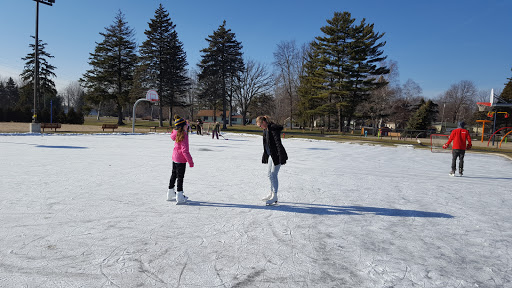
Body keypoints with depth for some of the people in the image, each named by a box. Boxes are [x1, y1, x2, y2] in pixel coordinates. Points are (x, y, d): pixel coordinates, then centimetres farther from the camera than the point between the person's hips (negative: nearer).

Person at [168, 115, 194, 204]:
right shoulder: (183, 135, -20)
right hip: (181, 160, -9)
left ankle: (170, 194, 32)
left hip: (175, 157, 9)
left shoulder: (176, 133, 2)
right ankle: (179, 198, 4)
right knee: (180, 177, -2)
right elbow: (185, 150, -22)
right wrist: (190, 161, -17)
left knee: (174, 175, 19)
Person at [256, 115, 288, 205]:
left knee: (273, 175, -8)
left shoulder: (274, 129, -18)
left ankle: (275, 197, -2)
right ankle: (271, 193, 27)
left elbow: (278, 144, -22)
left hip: (277, 155, -9)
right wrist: (265, 156, 23)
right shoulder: (265, 130, 11)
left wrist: (281, 158, -24)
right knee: (270, 175, 14)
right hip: (271, 155, 9)